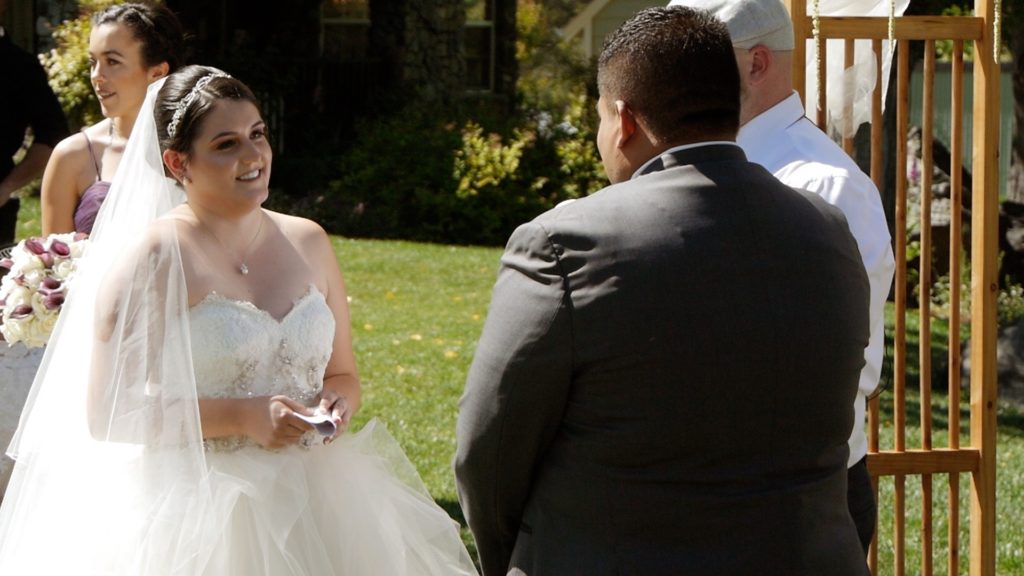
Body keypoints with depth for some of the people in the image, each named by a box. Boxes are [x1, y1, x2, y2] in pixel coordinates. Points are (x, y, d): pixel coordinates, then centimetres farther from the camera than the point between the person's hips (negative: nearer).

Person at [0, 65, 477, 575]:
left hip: (315, 508, 5)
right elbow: (106, 414, -12)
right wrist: (242, 416, -18)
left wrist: (335, 404, -4)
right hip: (199, 520, -5)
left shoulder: (308, 243, 9)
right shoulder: (150, 259, -8)